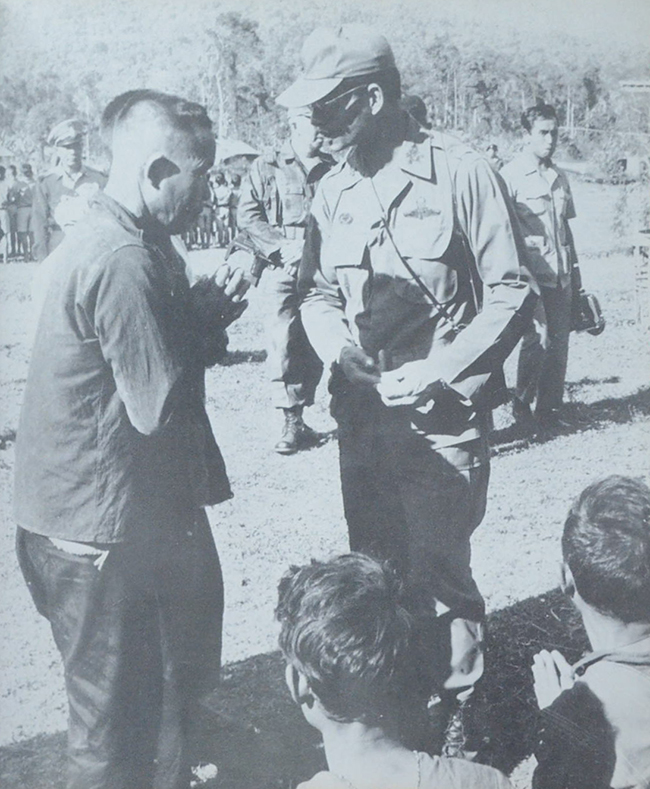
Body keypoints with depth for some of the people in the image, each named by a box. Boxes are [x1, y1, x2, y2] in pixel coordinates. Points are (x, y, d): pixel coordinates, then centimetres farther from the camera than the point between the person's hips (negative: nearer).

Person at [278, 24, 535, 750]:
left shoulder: (458, 173, -12)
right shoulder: (333, 190, 5)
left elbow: (510, 295, -9)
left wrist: (437, 371, -18)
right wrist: (336, 343, -10)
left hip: (442, 418, -5)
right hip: (362, 413, 6)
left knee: (439, 570, 0)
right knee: (375, 569, 16)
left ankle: (456, 714, 23)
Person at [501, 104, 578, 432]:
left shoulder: (559, 177, 17)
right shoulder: (511, 175, -4)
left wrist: (575, 268, 20)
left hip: (560, 275, 6)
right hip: (532, 272, -6)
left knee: (559, 341, 5)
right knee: (538, 340, -10)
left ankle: (550, 409, 15)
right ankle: (522, 404, 8)